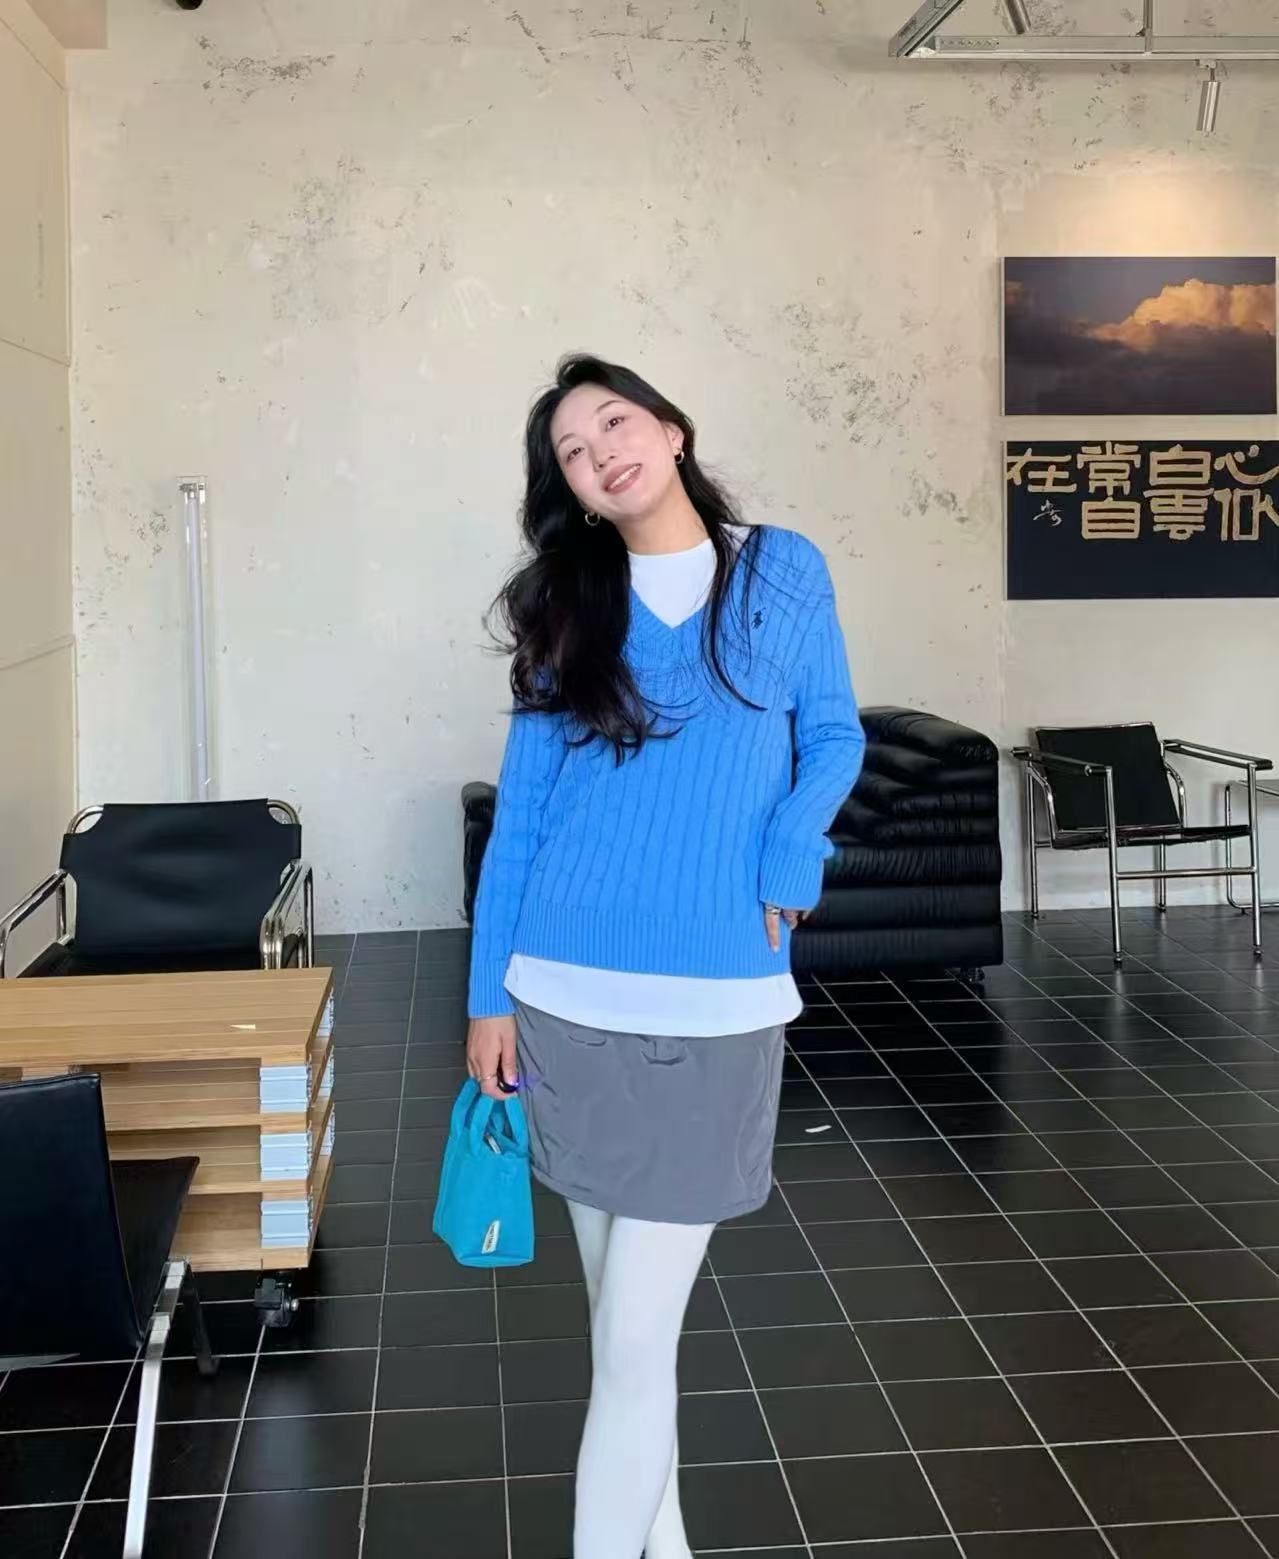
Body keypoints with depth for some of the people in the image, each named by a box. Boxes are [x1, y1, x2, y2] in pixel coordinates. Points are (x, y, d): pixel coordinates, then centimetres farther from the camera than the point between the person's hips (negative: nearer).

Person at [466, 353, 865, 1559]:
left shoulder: (784, 571, 3)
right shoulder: (566, 605, 5)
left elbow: (834, 737, 9)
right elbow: (519, 811, 4)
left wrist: (785, 866, -9)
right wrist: (489, 994, 1)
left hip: (716, 1002, -2)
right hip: (568, 995, 2)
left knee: (636, 1336, -1)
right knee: (622, 1310, 13)